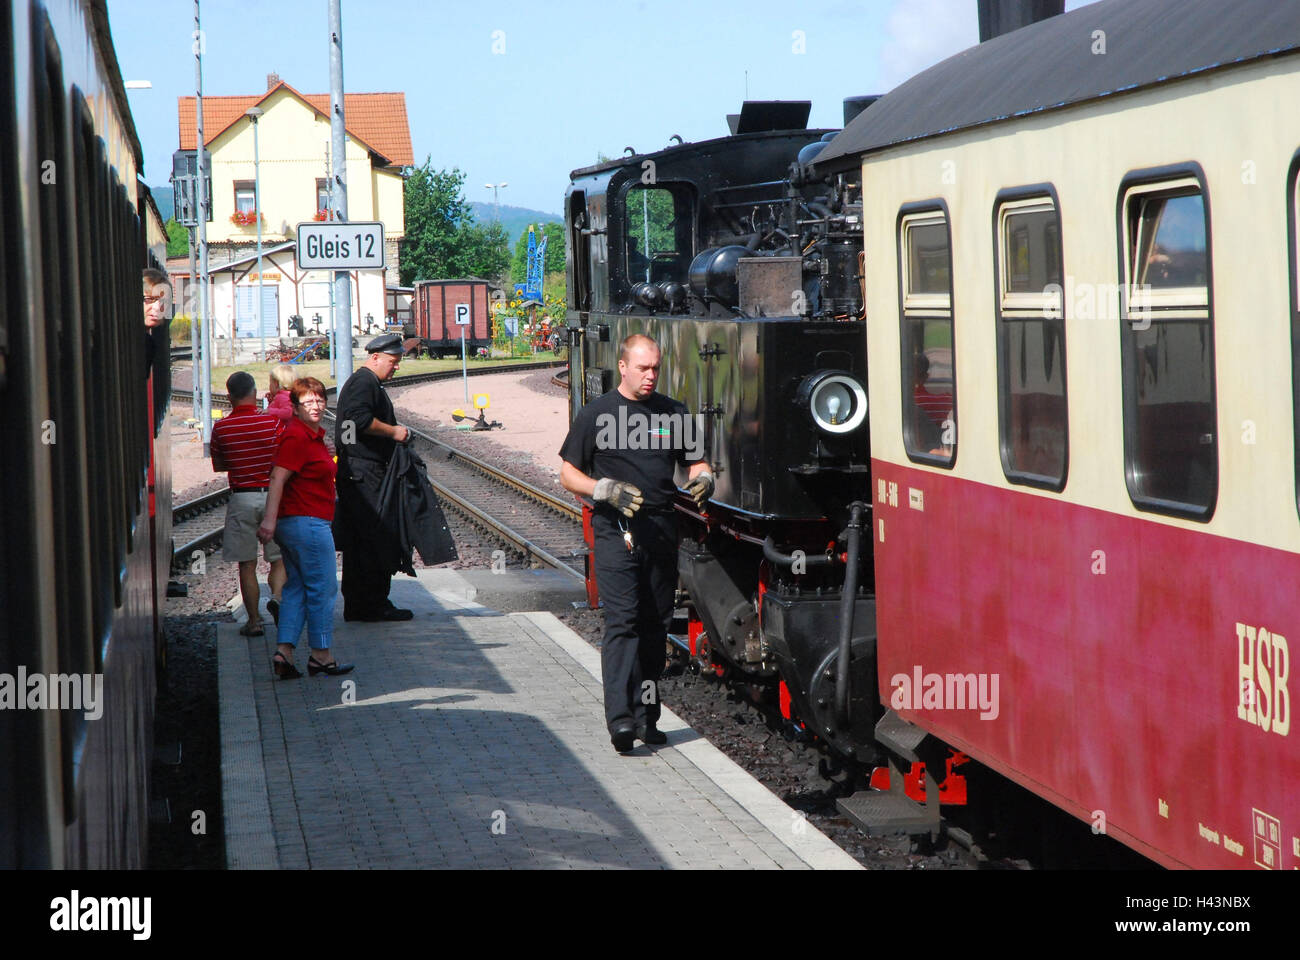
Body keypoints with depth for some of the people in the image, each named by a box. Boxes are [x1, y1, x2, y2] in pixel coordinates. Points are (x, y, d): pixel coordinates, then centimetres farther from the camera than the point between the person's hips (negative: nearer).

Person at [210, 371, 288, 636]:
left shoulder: (220, 428, -2)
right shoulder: (273, 422, -6)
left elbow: (218, 465, 9)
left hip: (241, 498, 0)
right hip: (272, 494, 0)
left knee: (247, 564, 6)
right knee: (279, 559, 9)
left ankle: (254, 620, 5)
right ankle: (277, 595, -17)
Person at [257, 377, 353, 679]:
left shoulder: (314, 435, 15)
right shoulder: (297, 437, -16)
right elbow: (278, 478, -23)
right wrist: (270, 519, -29)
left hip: (294, 522, 10)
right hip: (307, 523, -10)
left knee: (297, 587, 10)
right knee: (322, 588, -2)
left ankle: (284, 652, 5)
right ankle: (320, 655, 5)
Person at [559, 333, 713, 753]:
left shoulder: (673, 413, 12)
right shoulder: (596, 415, 2)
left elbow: (694, 462, 21)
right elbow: (568, 473, 4)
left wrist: (703, 478, -3)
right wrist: (606, 490, -13)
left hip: (661, 529, 4)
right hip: (616, 530, -4)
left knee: (655, 624, 7)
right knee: (622, 621, -15)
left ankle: (646, 716, 15)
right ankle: (620, 718, -23)